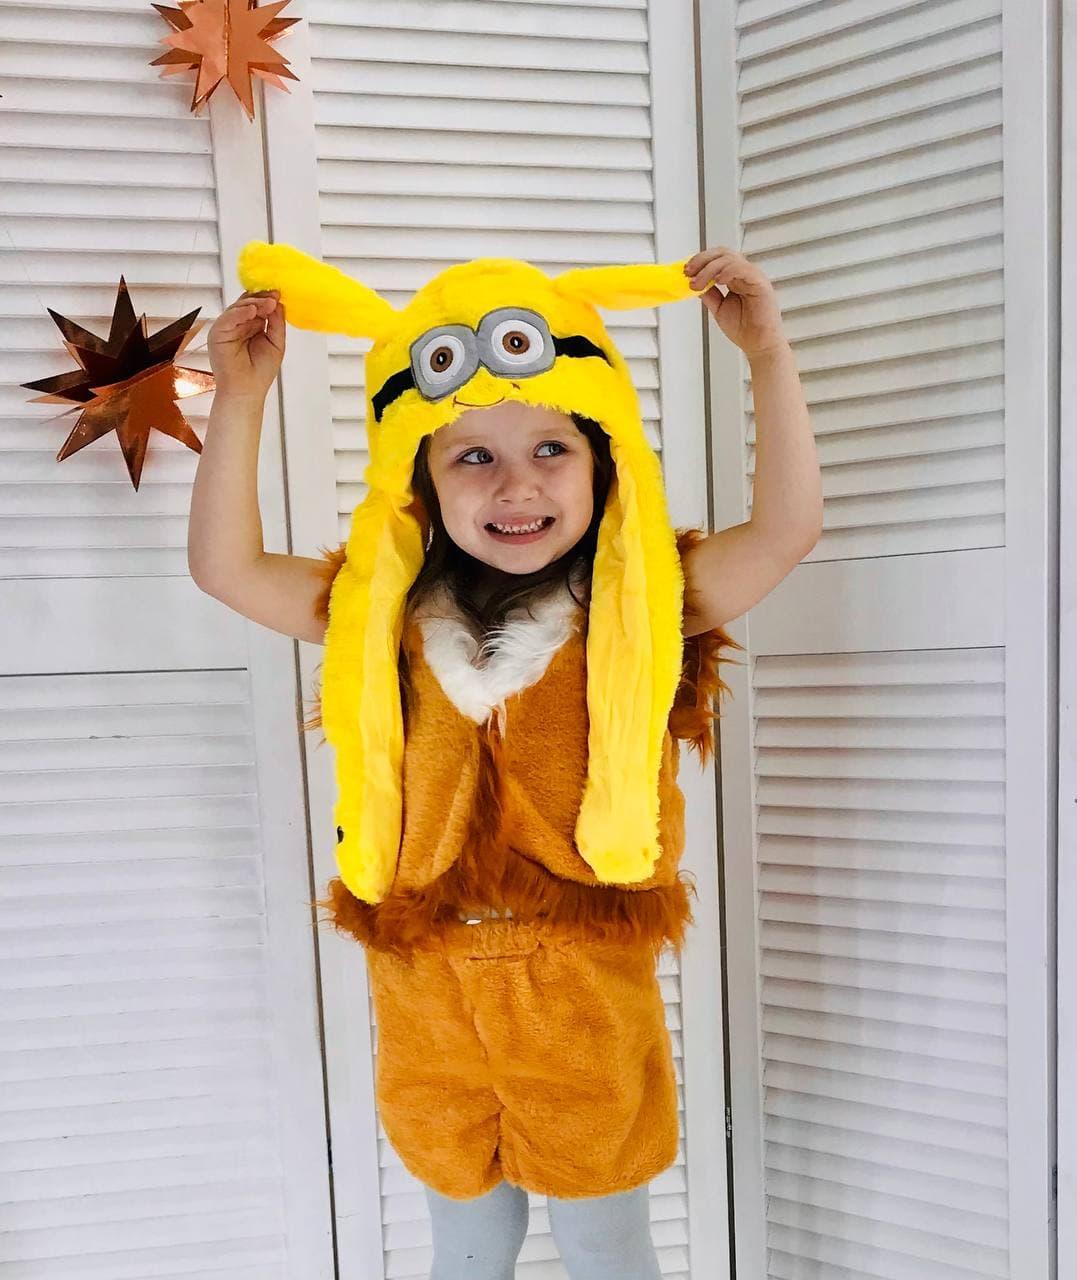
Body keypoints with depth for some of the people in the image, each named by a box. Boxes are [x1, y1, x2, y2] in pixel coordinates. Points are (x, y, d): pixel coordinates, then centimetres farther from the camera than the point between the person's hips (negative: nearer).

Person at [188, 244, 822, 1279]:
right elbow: (225, 566, -3)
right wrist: (241, 395, -9)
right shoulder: (385, 616, -4)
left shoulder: (640, 611, -9)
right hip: (427, 996, 2)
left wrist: (768, 357, -20)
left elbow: (786, 529, -15)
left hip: (587, 993, -1)